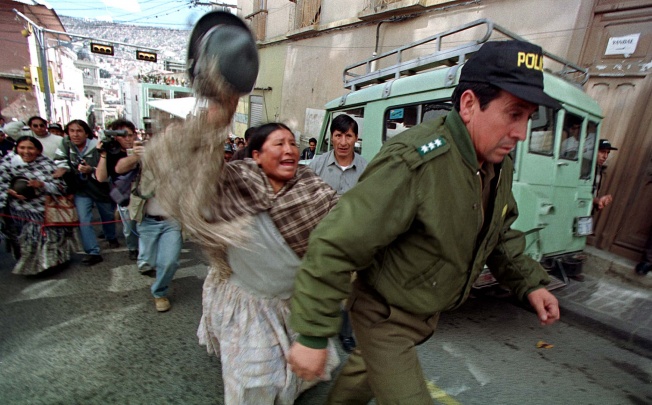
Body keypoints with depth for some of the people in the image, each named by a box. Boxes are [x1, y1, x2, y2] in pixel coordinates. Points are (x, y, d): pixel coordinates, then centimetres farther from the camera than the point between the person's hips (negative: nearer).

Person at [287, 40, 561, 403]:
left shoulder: (501, 167, -4)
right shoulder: (413, 163, -34)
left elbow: (499, 235, 15)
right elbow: (334, 248, -32)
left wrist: (530, 283, 4)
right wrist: (312, 335, -26)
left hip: (426, 314, 8)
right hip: (385, 317, -8)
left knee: (369, 367, 29)